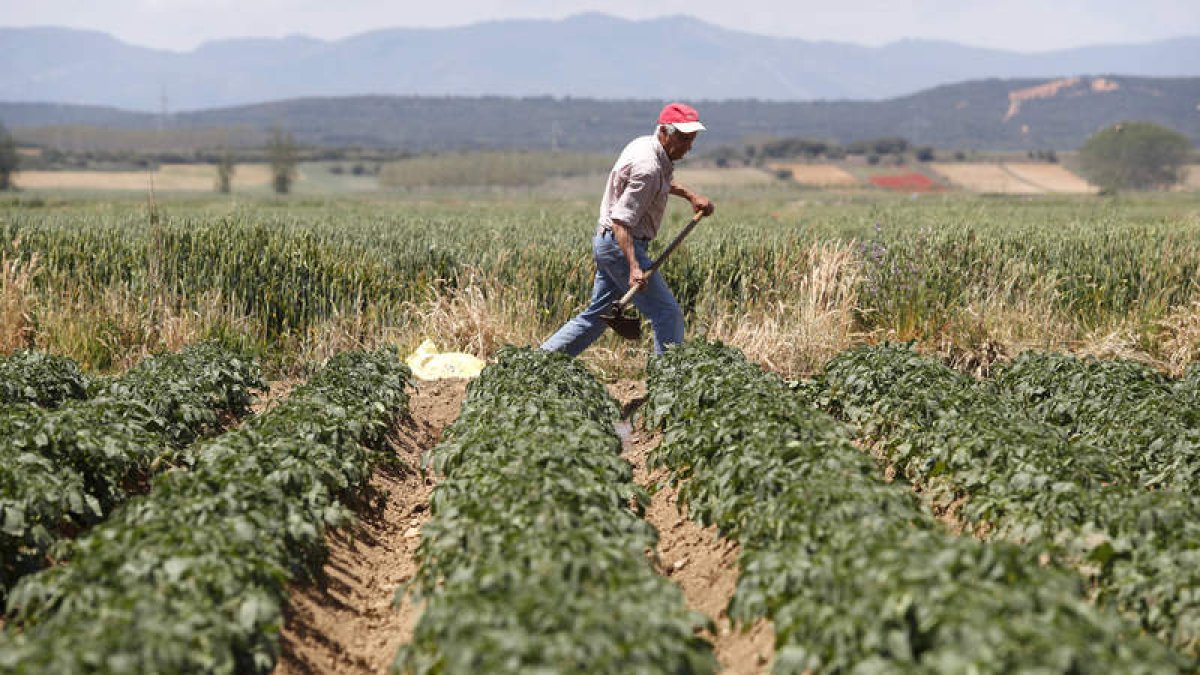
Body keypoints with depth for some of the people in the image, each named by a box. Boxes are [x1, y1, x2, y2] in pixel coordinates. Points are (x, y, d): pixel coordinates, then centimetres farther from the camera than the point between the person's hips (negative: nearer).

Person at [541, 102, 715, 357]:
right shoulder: (647, 167, -23)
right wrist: (634, 267, -35)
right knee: (668, 314, -8)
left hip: (606, 243, 10)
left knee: (596, 315, 16)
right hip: (620, 243, -10)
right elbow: (621, 220, -27)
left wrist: (691, 196, 23)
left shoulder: (645, 144, 8)